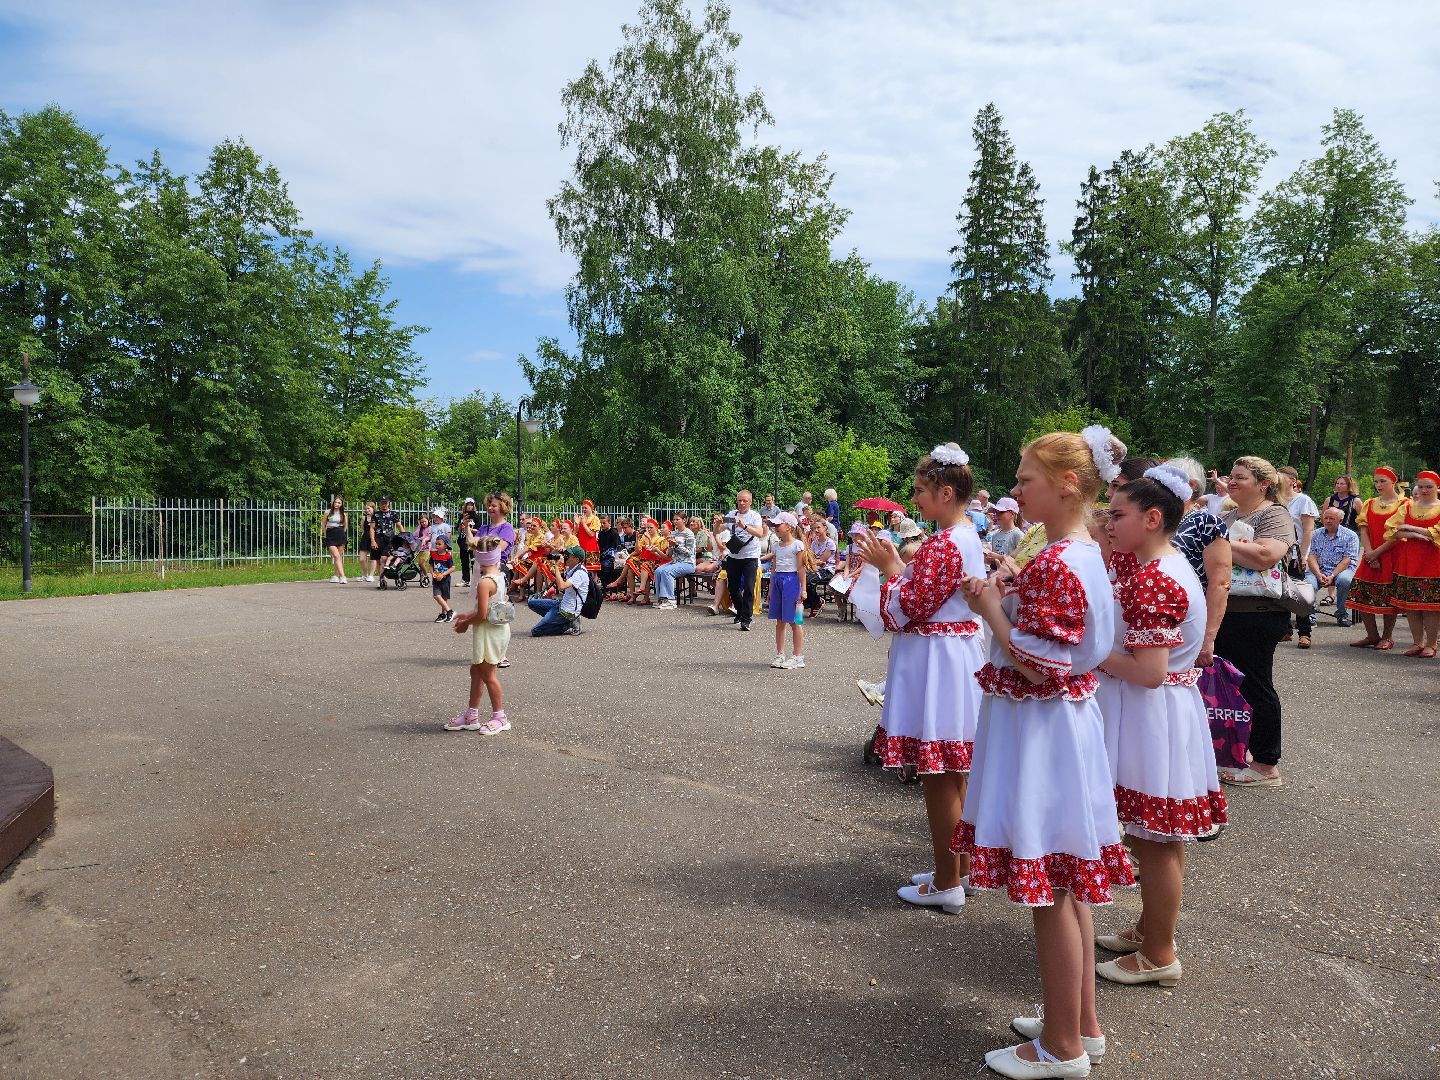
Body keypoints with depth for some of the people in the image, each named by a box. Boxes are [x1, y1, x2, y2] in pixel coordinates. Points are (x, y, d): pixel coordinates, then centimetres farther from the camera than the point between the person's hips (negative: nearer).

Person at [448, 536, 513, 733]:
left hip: (488, 632, -9)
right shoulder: (499, 576, 4)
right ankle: (471, 716, 26)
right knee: (476, 671, 17)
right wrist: (469, 615, 15)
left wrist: (465, 623, -5)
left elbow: (482, 615, -22)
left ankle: (500, 717, 15)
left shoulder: (484, 582, -23)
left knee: (488, 675, 4)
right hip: (499, 629, 9)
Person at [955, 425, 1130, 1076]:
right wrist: (1011, 586, 7)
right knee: (1067, 883, 19)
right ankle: (1081, 1023, 33)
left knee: (1048, 890, 3)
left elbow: (1037, 667, -24)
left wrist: (991, 607, -14)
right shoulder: (1081, 553, 9)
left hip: (1039, 733, -10)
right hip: (1063, 724, 10)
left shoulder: (1053, 565, -22)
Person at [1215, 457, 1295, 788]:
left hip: (1256, 619, -9)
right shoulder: (1230, 515, 14)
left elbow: (1265, 556, -28)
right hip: (1225, 614, 9)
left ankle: (1266, 767, 10)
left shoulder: (1274, 516, -11)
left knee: (1256, 687, -1)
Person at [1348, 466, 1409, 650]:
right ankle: (1372, 636, 10)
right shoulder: (1369, 504, 13)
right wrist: (1369, 553, -9)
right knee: (1362, 593, 0)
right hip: (1371, 556, 5)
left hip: (1392, 555, -5)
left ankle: (1387, 637, 10)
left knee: (1389, 597, -2)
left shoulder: (1404, 504, -2)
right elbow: (1364, 530, 5)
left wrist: (1377, 552, -15)